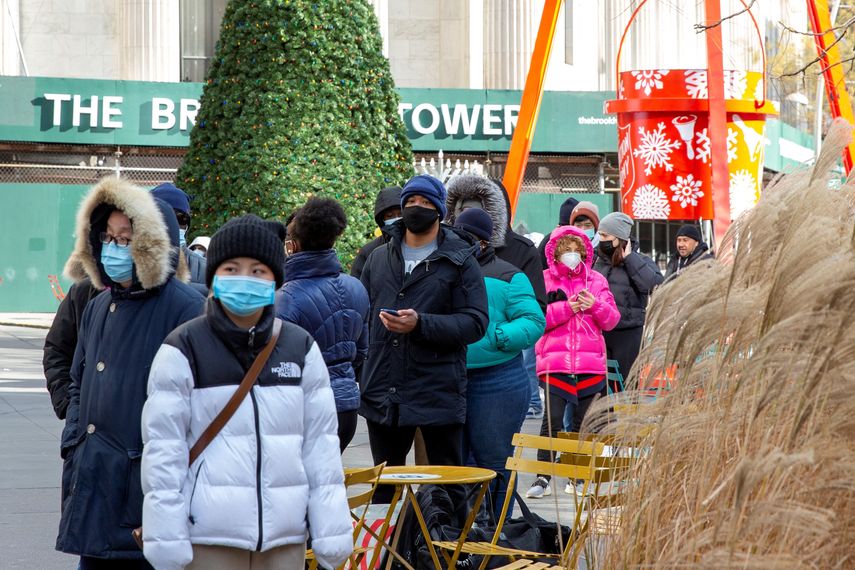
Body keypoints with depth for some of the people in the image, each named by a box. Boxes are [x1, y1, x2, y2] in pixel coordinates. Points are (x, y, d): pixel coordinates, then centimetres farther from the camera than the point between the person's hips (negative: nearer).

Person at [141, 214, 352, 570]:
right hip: (208, 538, -4)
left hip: (285, 537, 4)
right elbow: (163, 450, -4)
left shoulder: (301, 349, 8)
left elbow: (321, 444, 9)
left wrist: (331, 537, 5)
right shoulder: (183, 350, -3)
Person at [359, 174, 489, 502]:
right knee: (384, 485, 13)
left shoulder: (459, 261, 0)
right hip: (382, 393, 4)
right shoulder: (379, 258, 15)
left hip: (438, 394, -4)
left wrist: (421, 324, -22)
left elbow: (476, 322, -9)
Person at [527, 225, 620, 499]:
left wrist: (596, 306, -10)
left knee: (586, 421, 6)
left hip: (590, 363, 3)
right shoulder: (544, 279, 6)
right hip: (554, 361, -3)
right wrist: (565, 308, -14)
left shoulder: (596, 280, 13)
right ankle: (542, 477, -4)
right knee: (552, 420, -9)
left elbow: (612, 320, 10)